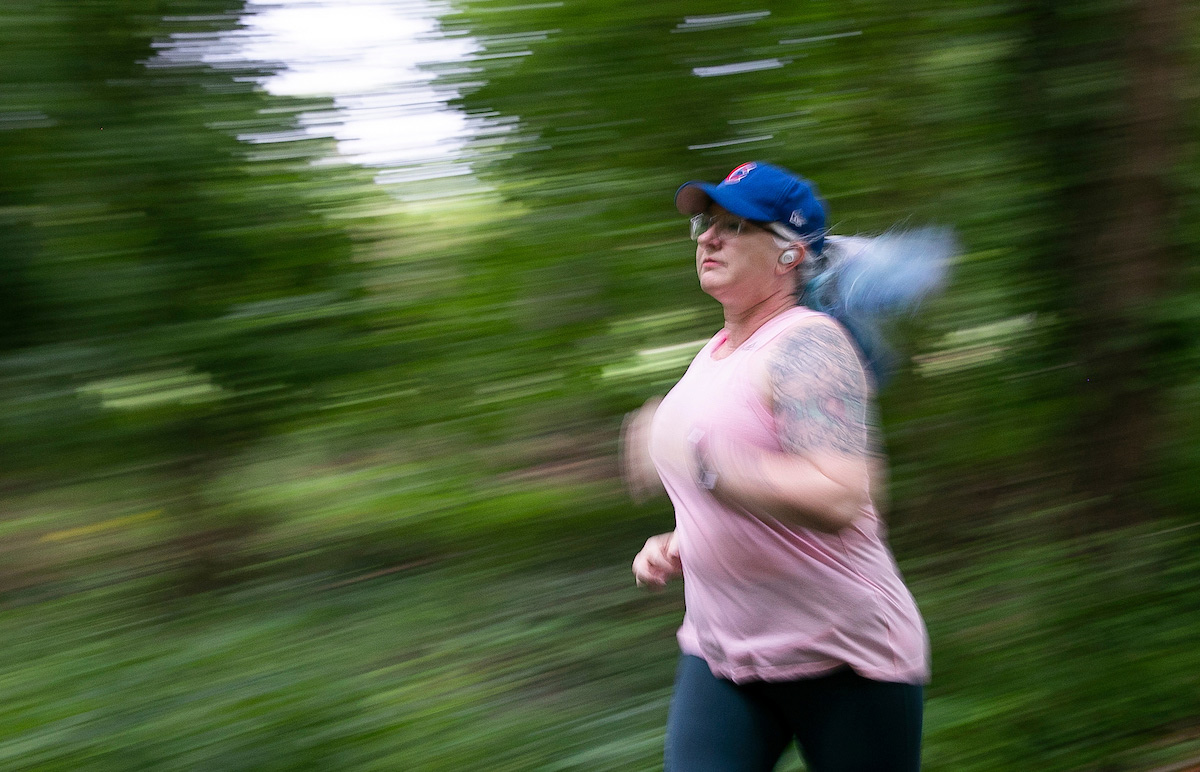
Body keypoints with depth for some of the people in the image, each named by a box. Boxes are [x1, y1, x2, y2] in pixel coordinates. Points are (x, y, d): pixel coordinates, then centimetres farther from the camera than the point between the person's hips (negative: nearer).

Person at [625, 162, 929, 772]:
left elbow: (839, 498, -31)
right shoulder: (714, 354, 10)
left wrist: (697, 459, -28)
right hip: (720, 653, 7)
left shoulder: (806, 344, -16)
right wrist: (675, 545, 6)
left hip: (842, 662, -7)